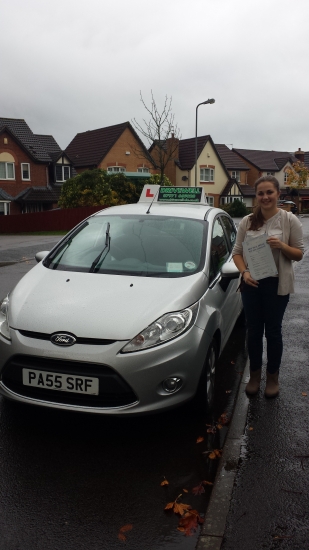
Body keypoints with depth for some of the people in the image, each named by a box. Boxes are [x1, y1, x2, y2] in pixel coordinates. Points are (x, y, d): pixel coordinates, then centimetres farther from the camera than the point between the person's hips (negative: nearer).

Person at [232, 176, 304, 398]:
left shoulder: (289, 220, -4)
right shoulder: (247, 221, 4)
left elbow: (299, 254, -1)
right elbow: (237, 252, 5)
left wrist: (281, 246, -21)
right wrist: (244, 272, -12)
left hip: (277, 284, -2)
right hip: (251, 284, 3)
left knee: (273, 331, 7)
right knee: (254, 331, 11)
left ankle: (273, 377, 26)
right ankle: (255, 375, 28)